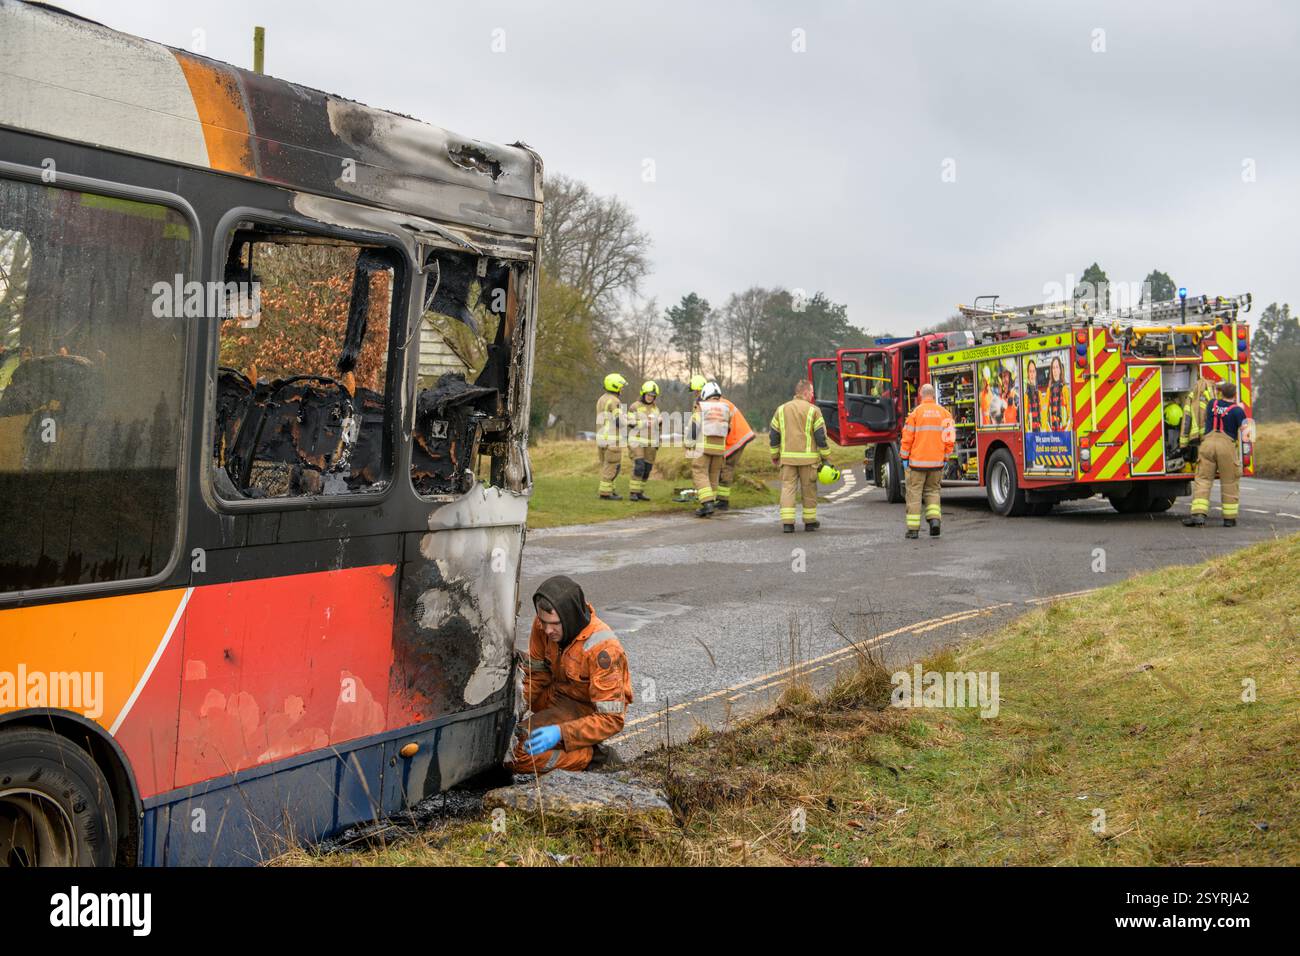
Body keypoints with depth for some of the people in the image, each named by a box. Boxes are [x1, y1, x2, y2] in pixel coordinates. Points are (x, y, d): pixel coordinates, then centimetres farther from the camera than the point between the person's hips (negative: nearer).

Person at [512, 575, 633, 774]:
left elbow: (612, 719, -29)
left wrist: (560, 733, -38)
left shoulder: (602, 649, -32)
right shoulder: (544, 623, -14)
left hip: (588, 710, -8)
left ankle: (586, 755, -7)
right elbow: (536, 672, 3)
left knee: (520, 751, -27)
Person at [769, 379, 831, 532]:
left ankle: (787, 522, -7)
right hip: (808, 457, -2)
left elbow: (773, 435, 9)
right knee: (809, 489, 8)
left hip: (787, 457, 3)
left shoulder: (781, 410, 9)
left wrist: (774, 455, 19)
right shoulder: (813, 410, -3)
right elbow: (821, 436, -5)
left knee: (788, 487, 1)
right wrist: (825, 456, 3)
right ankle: (810, 521, 17)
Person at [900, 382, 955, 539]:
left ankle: (913, 528, 4)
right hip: (936, 461, 3)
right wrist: (945, 457, 12)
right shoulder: (944, 413, 2)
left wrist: (904, 458, 2)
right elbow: (950, 438, 2)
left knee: (914, 492, 5)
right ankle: (934, 518, -2)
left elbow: (907, 438, -7)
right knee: (932, 491, 19)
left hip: (917, 461, -3)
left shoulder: (916, 412, -7)